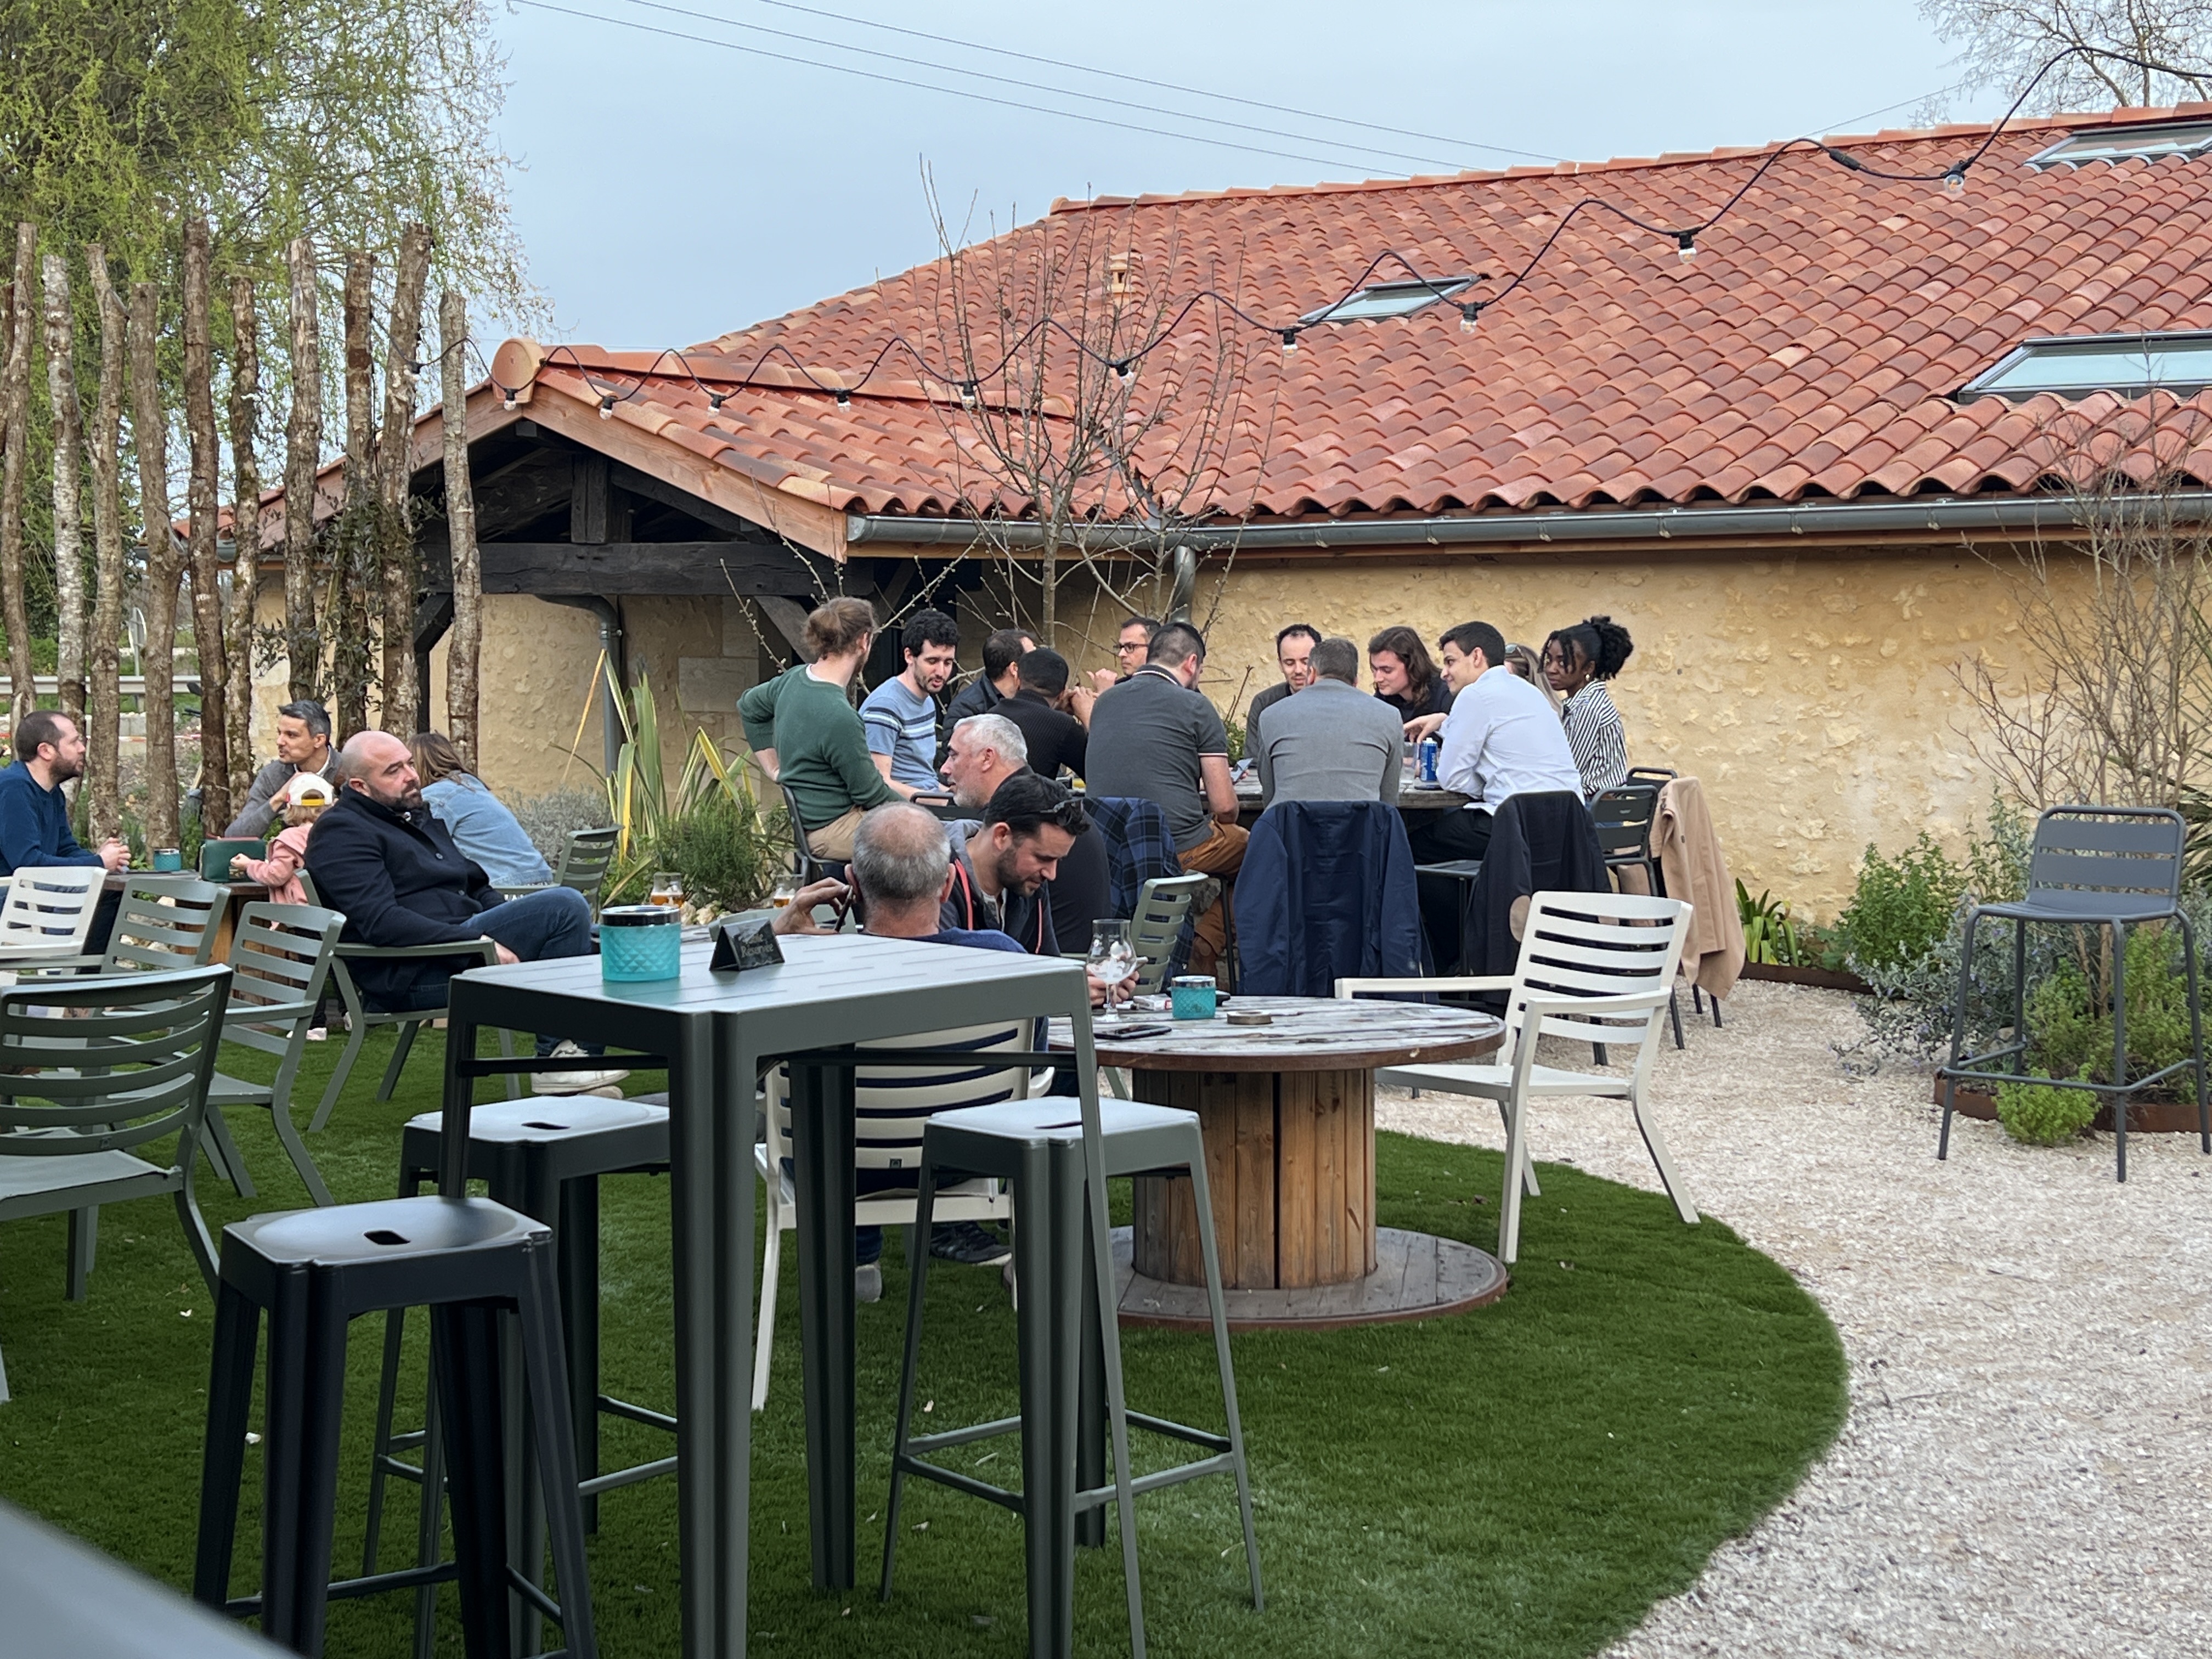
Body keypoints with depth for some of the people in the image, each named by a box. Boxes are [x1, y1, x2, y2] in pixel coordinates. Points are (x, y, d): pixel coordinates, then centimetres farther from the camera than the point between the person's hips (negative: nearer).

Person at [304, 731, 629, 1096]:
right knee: (565, 906, -19)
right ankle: (554, 1061, -15)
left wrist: (515, 925, 8)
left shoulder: (417, 815, 25)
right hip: (411, 975, -10)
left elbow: (475, 886, 30)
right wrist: (479, 942, -23)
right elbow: (380, 922, -19)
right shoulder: (342, 833, -6)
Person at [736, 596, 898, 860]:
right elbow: (871, 795, -15)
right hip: (831, 832, -10)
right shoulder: (839, 717, -25)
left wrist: (776, 770, 21)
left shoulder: (794, 678, 2)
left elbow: (748, 706, 24)